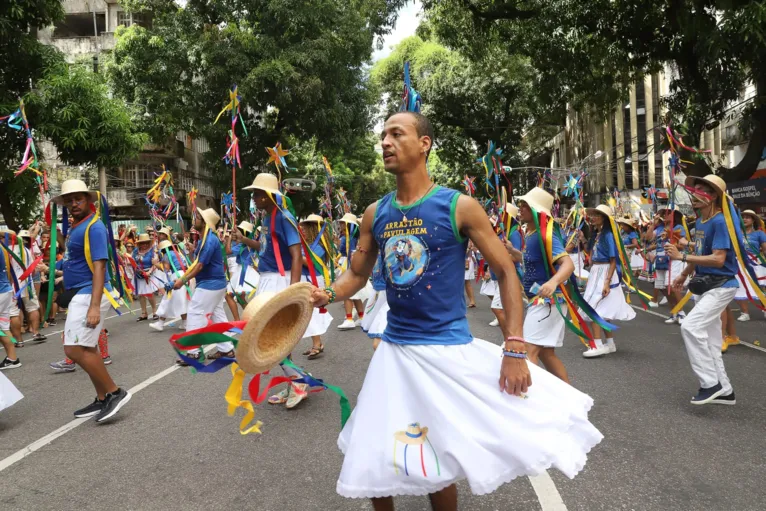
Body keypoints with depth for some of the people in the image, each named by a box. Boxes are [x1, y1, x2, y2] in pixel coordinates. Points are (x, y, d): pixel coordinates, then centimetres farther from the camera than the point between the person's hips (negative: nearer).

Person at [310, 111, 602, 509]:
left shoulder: (459, 207, -9)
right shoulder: (375, 214, 3)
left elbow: (506, 271, -7)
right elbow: (358, 274, 13)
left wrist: (514, 350, -15)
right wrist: (328, 294, -10)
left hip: (449, 350, -4)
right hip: (394, 350, 4)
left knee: (438, 464, 9)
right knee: (373, 464, 11)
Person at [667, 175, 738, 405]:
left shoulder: (719, 222, -19)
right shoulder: (700, 221, 9)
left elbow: (718, 259, -26)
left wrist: (681, 256, -27)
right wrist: (684, 275, 21)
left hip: (721, 286, -10)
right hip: (705, 285, 10)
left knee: (690, 326, -21)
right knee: (710, 338, 12)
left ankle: (710, 383, -10)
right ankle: (724, 390, 23)